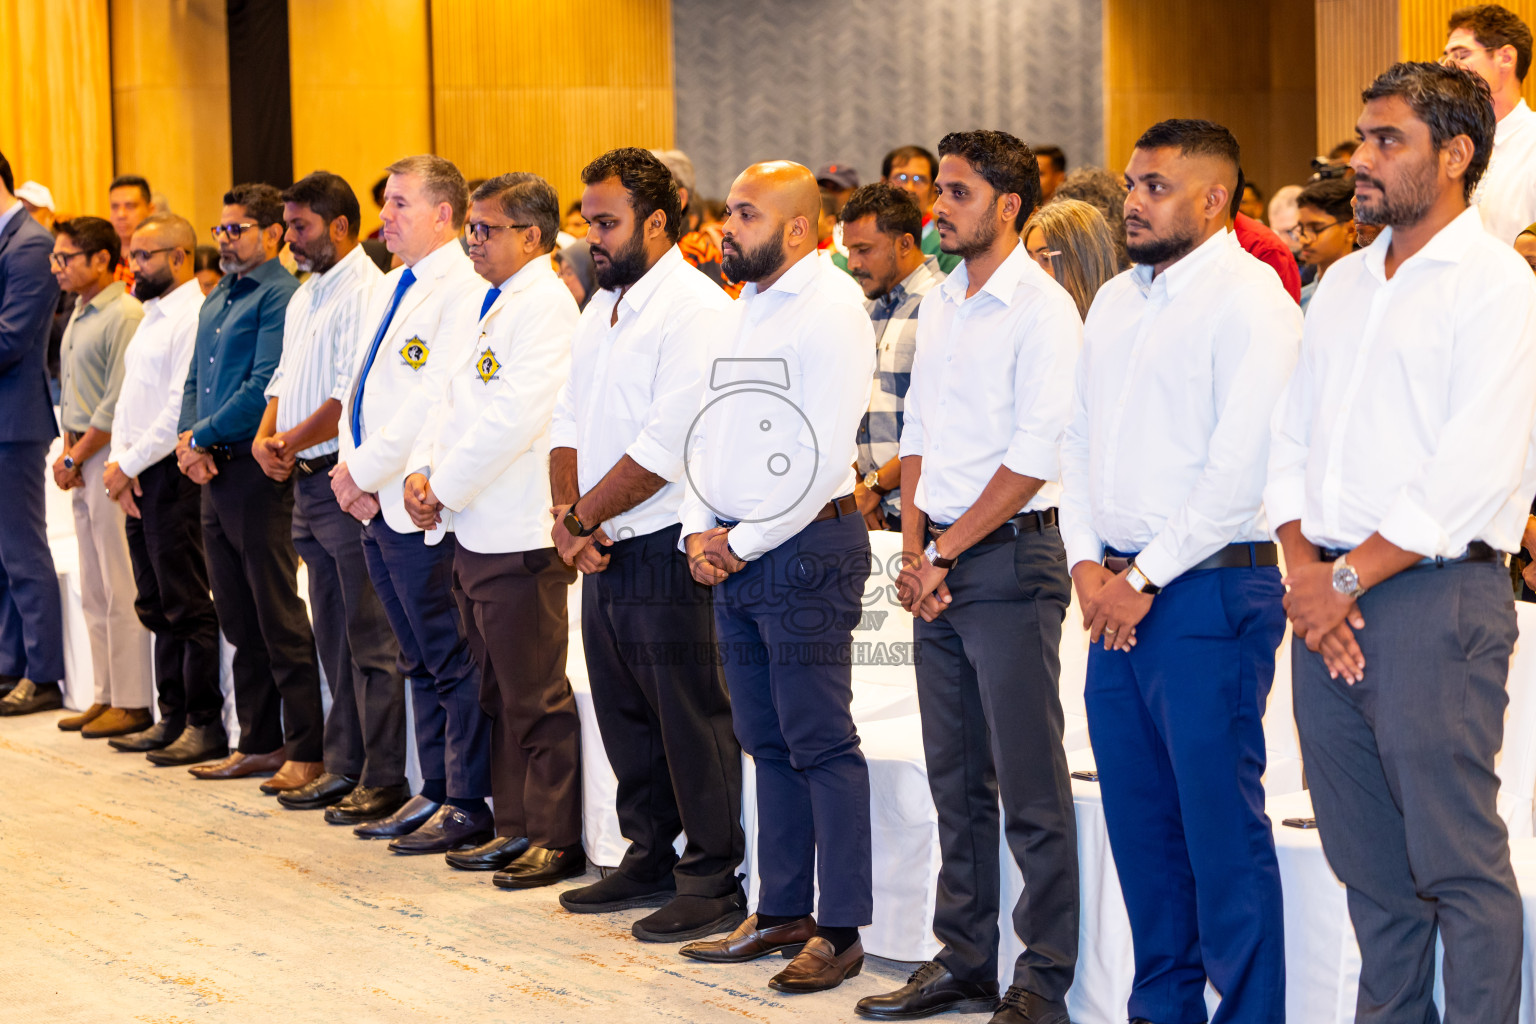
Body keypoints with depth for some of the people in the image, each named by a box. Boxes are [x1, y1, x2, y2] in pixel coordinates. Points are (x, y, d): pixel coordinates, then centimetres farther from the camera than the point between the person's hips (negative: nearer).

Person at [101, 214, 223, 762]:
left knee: (187, 605, -6)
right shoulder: (150, 316, 19)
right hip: (139, 477, 10)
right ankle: (174, 718, 19)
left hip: (171, 474, -10)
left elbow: (181, 409, -19)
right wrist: (120, 463, 5)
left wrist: (129, 464, -13)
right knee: (158, 607, 12)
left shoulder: (192, 316, -12)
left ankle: (207, 725, -1)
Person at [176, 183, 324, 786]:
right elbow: (196, 381, 20)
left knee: (280, 621, -6)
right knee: (239, 620, 13)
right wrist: (189, 440, 1)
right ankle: (258, 742, 20)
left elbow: (265, 388, -19)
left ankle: (305, 749, -1)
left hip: (258, 469, -9)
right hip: (215, 474, 9)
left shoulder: (280, 297, -11)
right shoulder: (215, 301, 18)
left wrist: (203, 438, -12)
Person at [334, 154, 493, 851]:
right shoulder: (391, 286, 17)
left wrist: (366, 471, -14)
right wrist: (355, 472, 4)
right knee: (420, 662, 15)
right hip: (377, 503, 10)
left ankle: (469, 806, 4)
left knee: (454, 663, -2)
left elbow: (435, 402, -21)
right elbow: (362, 387, 19)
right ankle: (435, 791, 23)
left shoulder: (463, 290, -14)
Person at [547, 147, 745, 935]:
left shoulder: (695, 310, -14)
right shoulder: (601, 308, 15)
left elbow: (665, 447, -20)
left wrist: (582, 517, -12)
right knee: (625, 718, 16)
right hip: (606, 552, 9)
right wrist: (568, 512, -3)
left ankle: (713, 885, 5)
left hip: (668, 549, -9)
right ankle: (649, 862, 28)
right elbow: (569, 419, 15)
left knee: (692, 723, -2)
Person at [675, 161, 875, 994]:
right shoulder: (741, 310, 16)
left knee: (821, 744, -5)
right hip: (733, 553, 9)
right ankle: (782, 914, 20)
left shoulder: (831, 313, -11)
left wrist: (746, 540, -12)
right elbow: (710, 430, 19)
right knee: (768, 744, 12)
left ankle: (841, 929, 0)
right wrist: (700, 528, 4)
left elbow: (823, 456, -17)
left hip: (805, 545, -9)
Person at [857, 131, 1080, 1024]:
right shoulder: (941, 305, 14)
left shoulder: (1042, 308, -9)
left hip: (1009, 558, -8)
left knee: (1031, 785, -4)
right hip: (939, 568, 8)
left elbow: (1037, 456, -14)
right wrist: (915, 549, 4)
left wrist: (947, 551, -11)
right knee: (956, 780, 12)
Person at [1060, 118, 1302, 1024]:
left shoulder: (1247, 298, -9)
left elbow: (1242, 465, -16)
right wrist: (1087, 562, 4)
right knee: (1138, 818, 12)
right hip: (1120, 596, 8)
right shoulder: (1116, 301, 16)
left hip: (1206, 592, -8)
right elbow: (1078, 438, 19)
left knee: (1221, 824, -5)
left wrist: (1145, 579, -14)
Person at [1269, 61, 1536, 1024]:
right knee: (1366, 854, 12)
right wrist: (1303, 563, -1)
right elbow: (1293, 438, 16)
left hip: (1435, 594, -7)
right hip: (1329, 596, 7)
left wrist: (1348, 578, -13)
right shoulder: (1344, 285, 17)